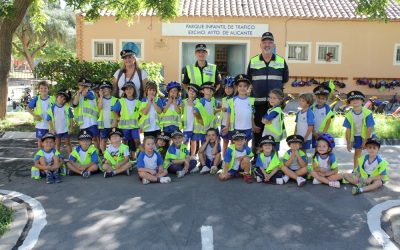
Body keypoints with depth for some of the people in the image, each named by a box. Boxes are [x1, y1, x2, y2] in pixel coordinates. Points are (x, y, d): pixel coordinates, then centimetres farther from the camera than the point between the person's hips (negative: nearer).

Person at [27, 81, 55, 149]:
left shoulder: (52, 99, -4)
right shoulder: (36, 99, -4)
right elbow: (28, 108, 4)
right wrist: (35, 115, -9)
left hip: (50, 125, 0)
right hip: (40, 125, 0)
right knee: (40, 140, 11)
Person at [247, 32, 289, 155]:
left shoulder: (281, 61, 5)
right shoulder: (253, 61, 5)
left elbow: (285, 80, 13)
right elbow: (248, 80, 11)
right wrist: (256, 90, 4)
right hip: (258, 102, 0)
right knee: (257, 130, 4)